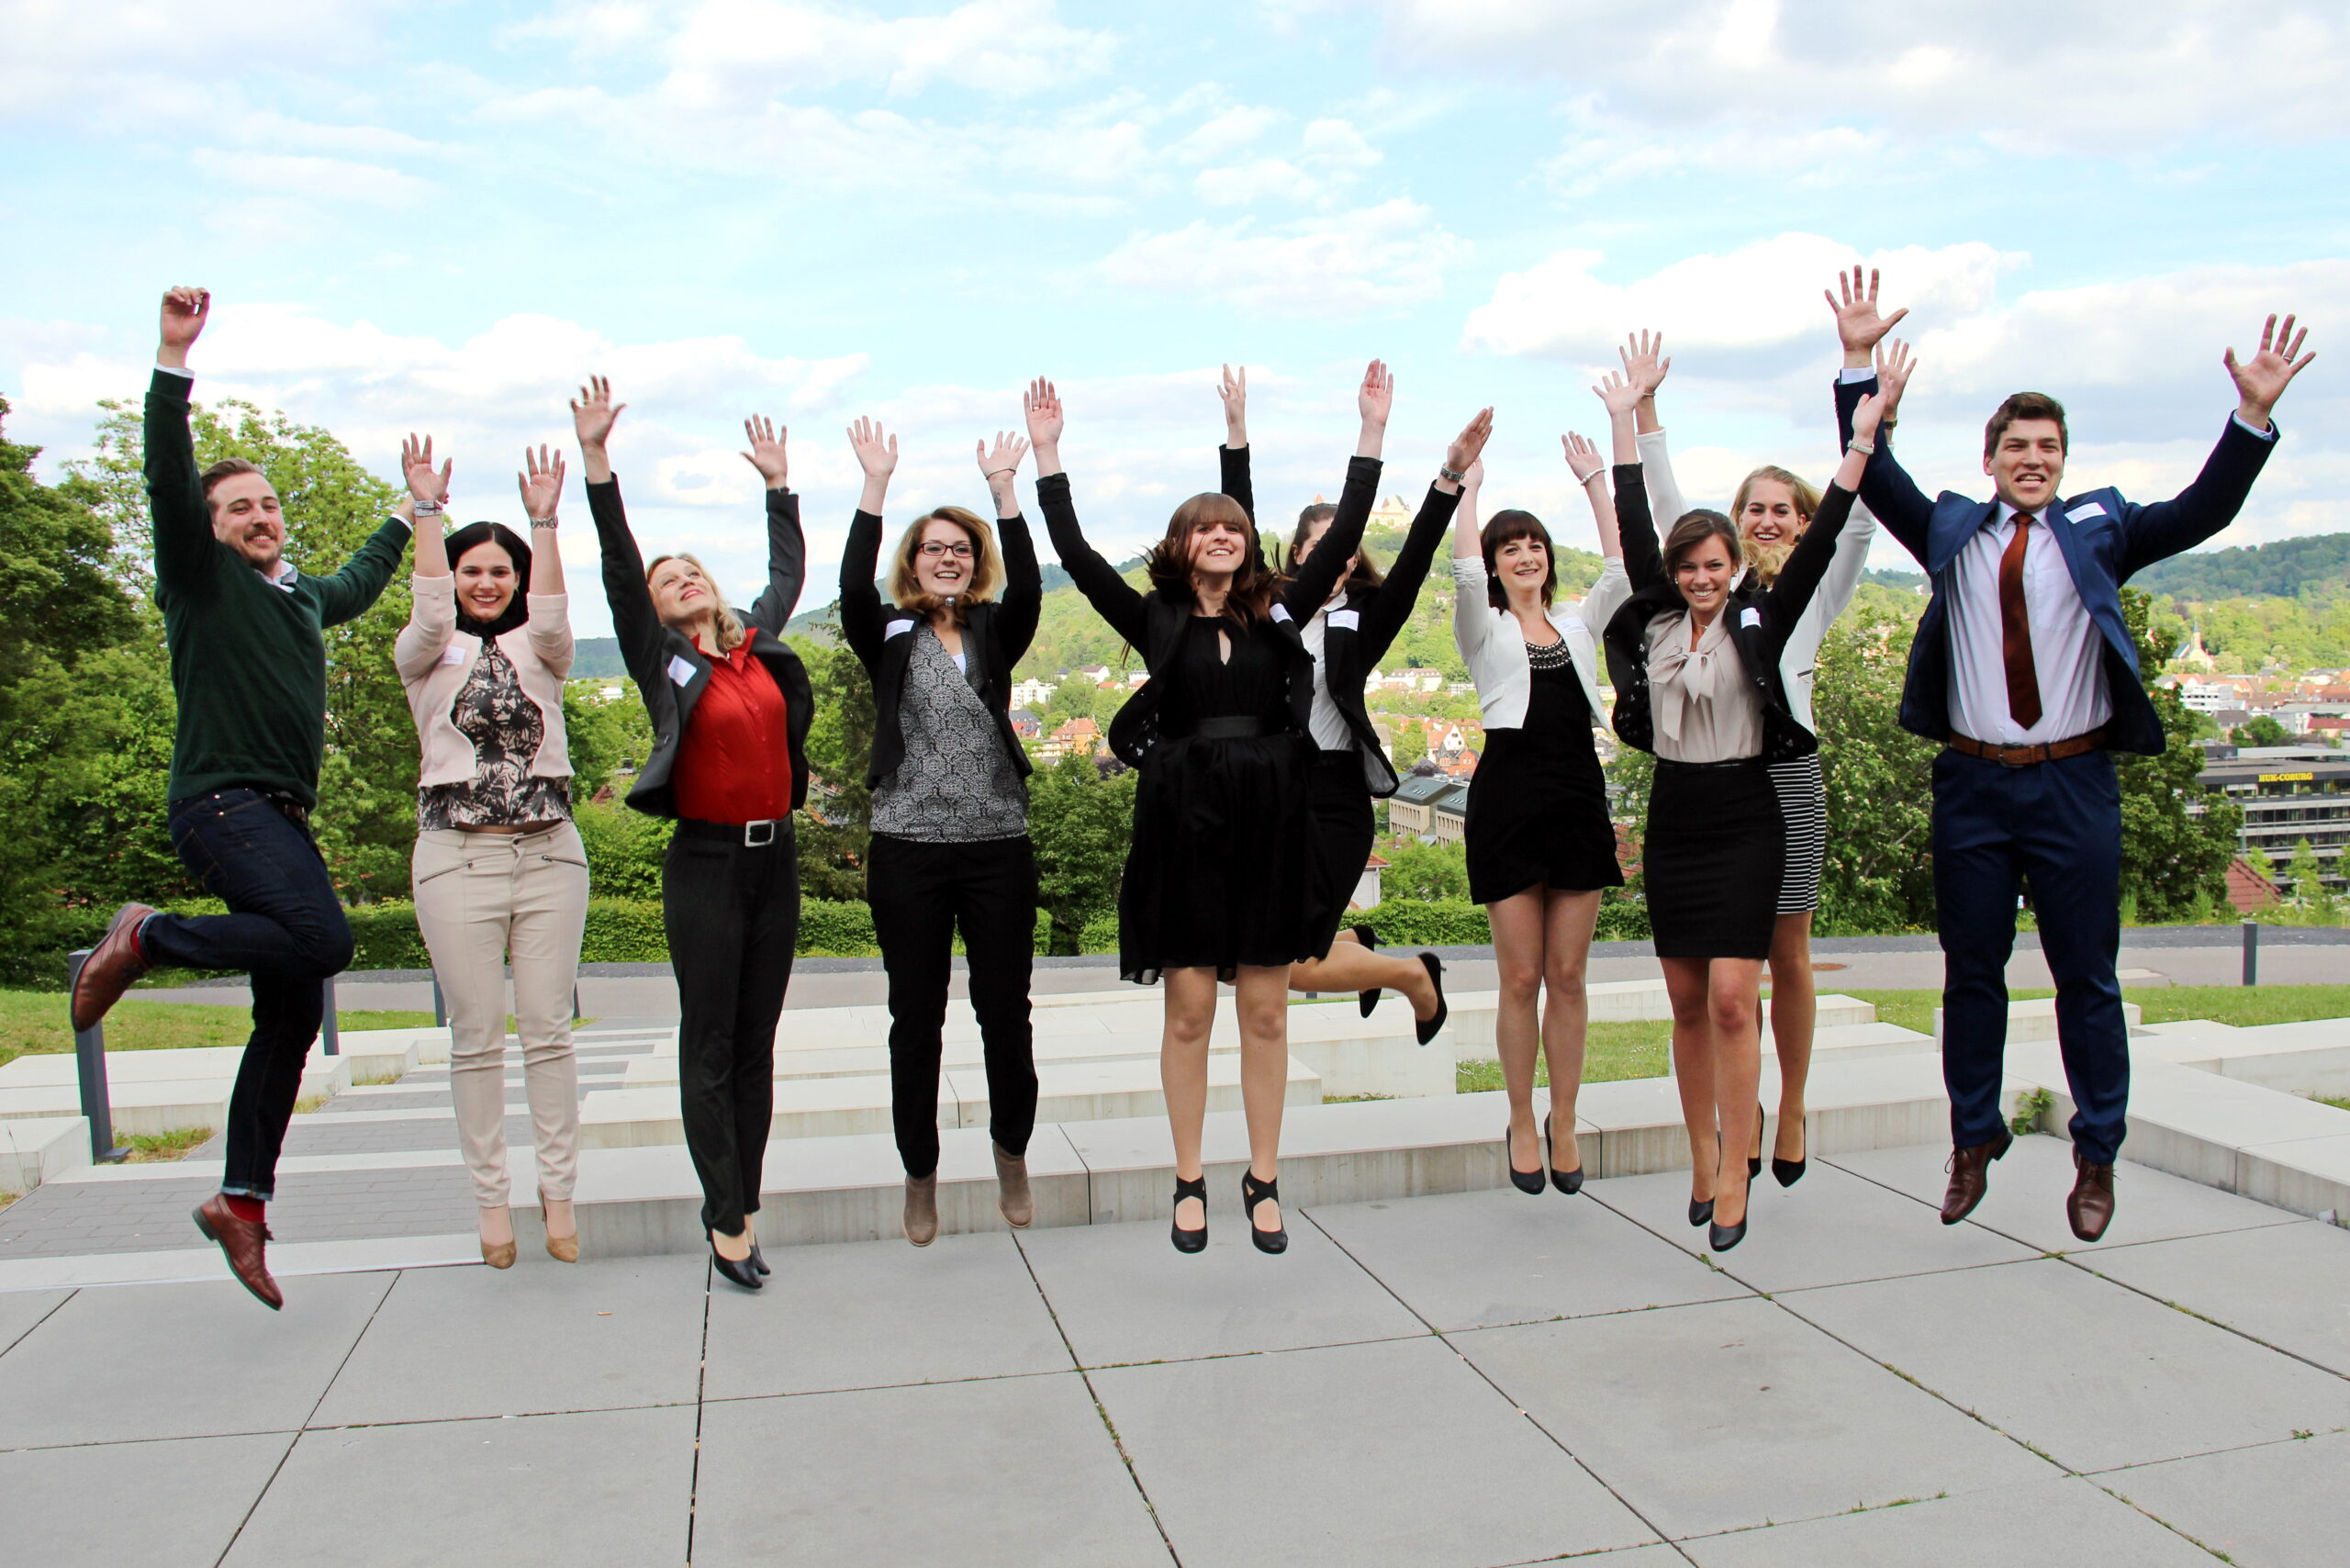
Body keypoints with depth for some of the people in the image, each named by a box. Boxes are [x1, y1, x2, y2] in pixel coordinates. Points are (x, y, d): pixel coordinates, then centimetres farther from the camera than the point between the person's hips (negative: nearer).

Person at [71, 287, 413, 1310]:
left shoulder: (301, 595, 21)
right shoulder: (201, 577, 1)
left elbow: (361, 584, 43)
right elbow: (167, 479, -14)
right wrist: (174, 358, -21)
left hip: (281, 818, 8)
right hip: (223, 802, -8)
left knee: (293, 1016, 4)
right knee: (322, 939, -31)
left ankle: (242, 1200, 12)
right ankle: (146, 939, -7)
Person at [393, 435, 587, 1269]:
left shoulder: (538, 651, 10)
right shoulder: (426, 655, 9)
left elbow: (551, 613, -11)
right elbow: (431, 610, -12)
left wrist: (544, 520, -19)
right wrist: (426, 510, -17)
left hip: (549, 855, 1)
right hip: (456, 858, -1)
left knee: (549, 1032, 3)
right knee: (476, 1038, 3)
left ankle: (558, 1192, 13)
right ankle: (490, 1198, 14)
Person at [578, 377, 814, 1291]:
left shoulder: (760, 643, 11)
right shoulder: (662, 661, 0)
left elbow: (788, 572, 26)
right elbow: (619, 567, -9)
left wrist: (777, 482, 31)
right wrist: (596, 460, -16)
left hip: (775, 858, 5)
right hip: (706, 863, -5)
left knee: (757, 1041, 8)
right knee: (710, 1044, -1)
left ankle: (737, 1206, 17)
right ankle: (728, 1218, 4)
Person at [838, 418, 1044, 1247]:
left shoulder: (995, 634, 8)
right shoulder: (889, 637, 6)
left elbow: (1028, 588, -11)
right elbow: (853, 587, -13)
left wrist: (1003, 486, -18)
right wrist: (875, 486, -18)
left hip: (998, 846, 1)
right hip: (908, 850, 0)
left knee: (1006, 1015, 6)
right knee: (915, 1022, 7)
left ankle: (1011, 1156, 28)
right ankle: (920, 1177, 22)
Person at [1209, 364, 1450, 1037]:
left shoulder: (1363, 621, 1)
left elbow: (1414, 559, -9)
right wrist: (1236, 431, -4)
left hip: (1332, 798, -4)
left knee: (1292, 965, -7)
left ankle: (1416, 973, 21)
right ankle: (1353, 946, 38)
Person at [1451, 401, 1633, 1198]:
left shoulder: (1579, 623, 16)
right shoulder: (1484, 629, 6)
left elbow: (1623, 566, 5)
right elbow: (1464, 570, -11)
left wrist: (1595, 480, 6)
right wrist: (1469, 486, -6)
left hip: (1578, 793, 3)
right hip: (1509, 795, -3)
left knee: (1568, 975, 6)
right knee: (1521, 976, 2)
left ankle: (1564, 1121, 20)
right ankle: (1522, 1123, 17)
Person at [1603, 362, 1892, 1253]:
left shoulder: (1759, 623, -1)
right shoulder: (1654, 622, 6)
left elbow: (1816, 546, -7)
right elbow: (1634, 529, 8)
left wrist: (1860, 442, -11)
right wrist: (1624, 422, 11)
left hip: (1744, 819, -4)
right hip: (1672, 819, 4)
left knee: (1732, 998, -10)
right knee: (1686, 1002, 9)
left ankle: (1734, 1175, -2)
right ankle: (1702, 1159, 20)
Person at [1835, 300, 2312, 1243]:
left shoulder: (2100, 528, 6)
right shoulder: (1950, 531, 7)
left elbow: (2204, 511, -4)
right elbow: (1873, 477, 0)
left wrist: (2254, 415, -17)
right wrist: (1858, 370, -8)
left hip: (2074, 785, -1)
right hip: (1972, 784, 1)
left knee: (2087, 980, 6)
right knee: (1971, 975, 10)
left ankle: (2097, 1159, 20)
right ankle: (1973, 1144, 24)